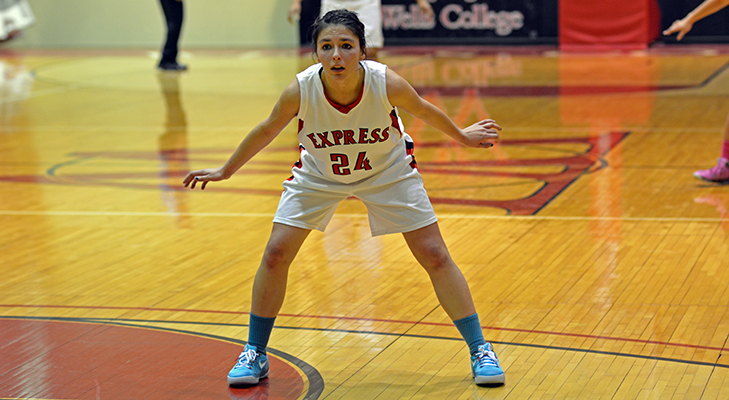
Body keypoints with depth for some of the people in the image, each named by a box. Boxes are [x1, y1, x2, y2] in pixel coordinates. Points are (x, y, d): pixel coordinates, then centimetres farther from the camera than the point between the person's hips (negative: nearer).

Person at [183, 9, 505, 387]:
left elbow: (424, 110, -9)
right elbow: (267, 130, -10)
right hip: (317, 174, 1)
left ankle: (480, 349, 10)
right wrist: (225, 171, 2)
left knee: (435, 256, -5)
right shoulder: (300, 90, -31)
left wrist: (462, 136, 8)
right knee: (275, 254, -7)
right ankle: (255, 355, 12)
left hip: (387, 172, -1)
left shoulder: (388, 84, -32)